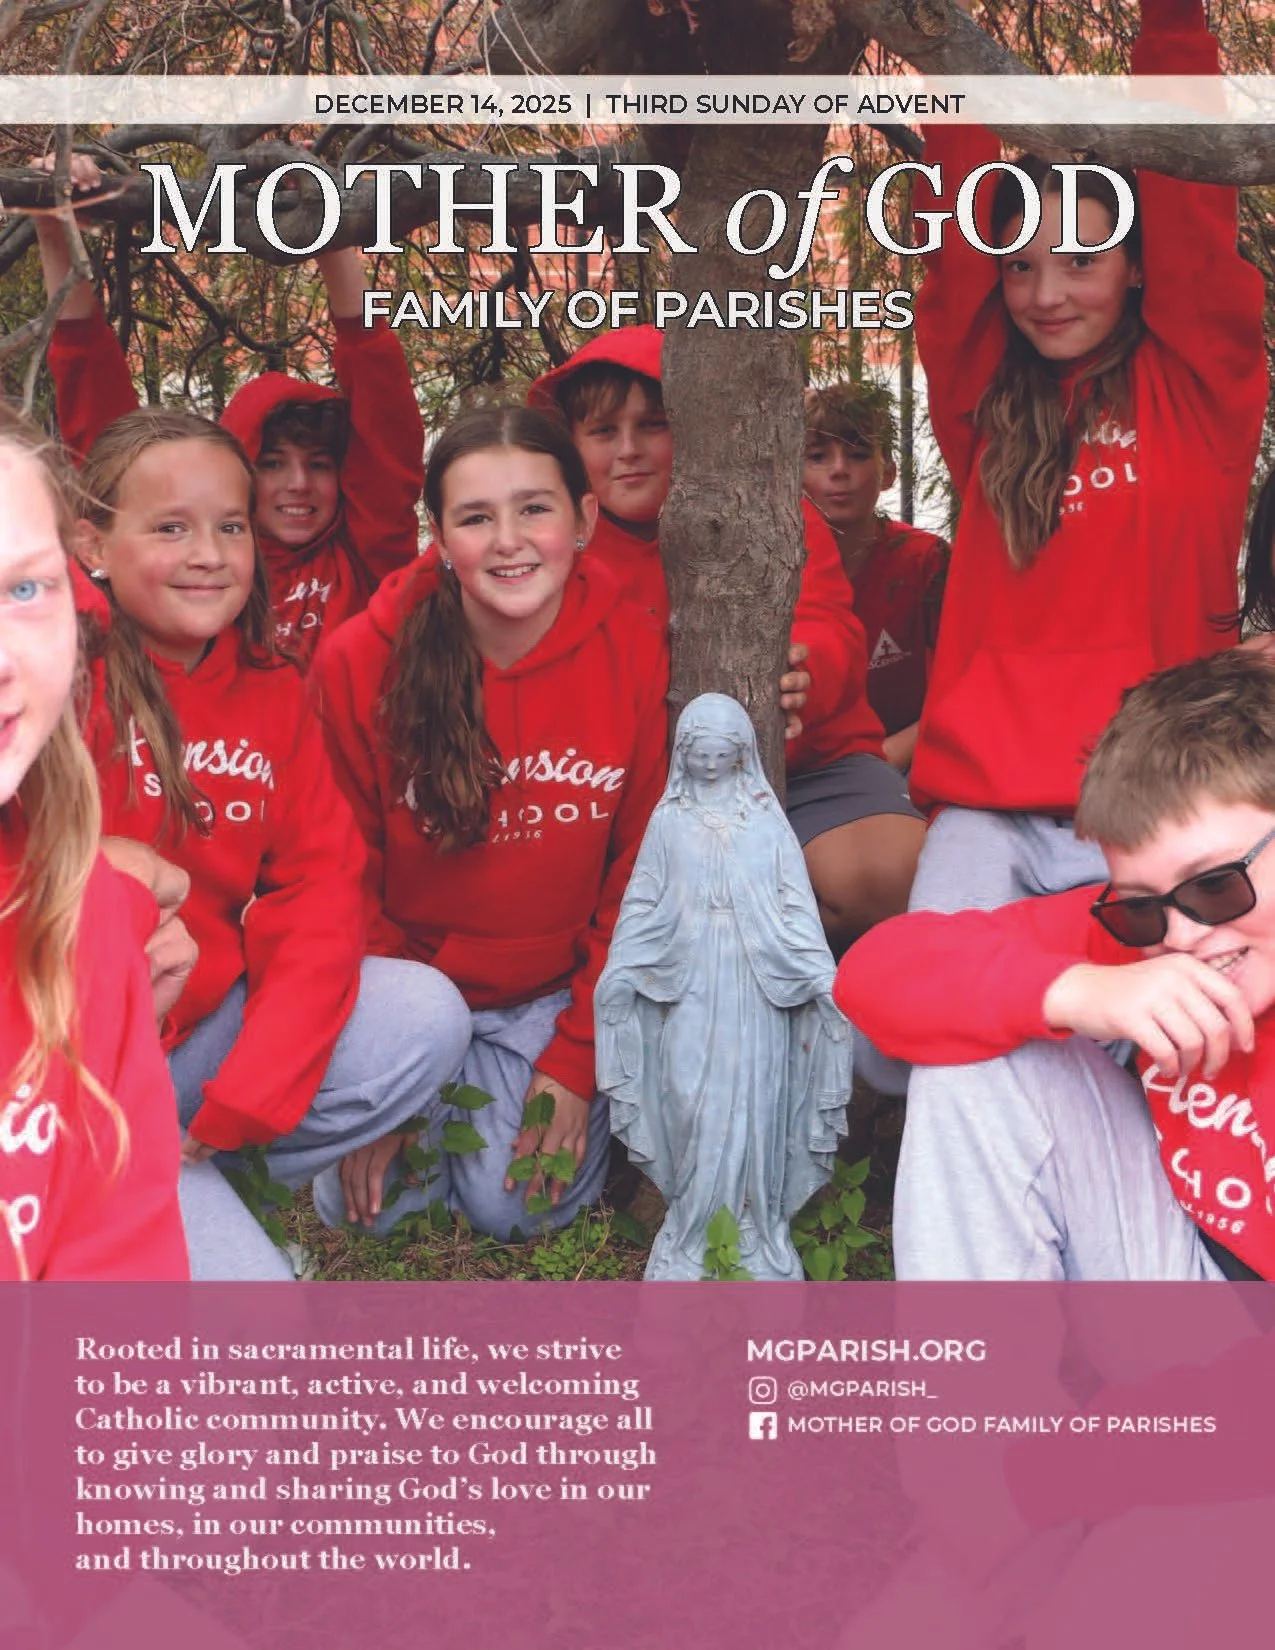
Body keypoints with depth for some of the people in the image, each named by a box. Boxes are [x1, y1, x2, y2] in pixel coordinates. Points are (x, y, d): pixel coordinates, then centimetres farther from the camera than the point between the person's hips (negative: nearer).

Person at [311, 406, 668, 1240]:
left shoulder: (636, 655, -13)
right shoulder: (362, 662, -14)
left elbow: (641, 880, -6)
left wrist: (577, 1058, -10)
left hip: (560, 990, 0)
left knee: (517, 1204, -14)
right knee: (369, 1203, -11)